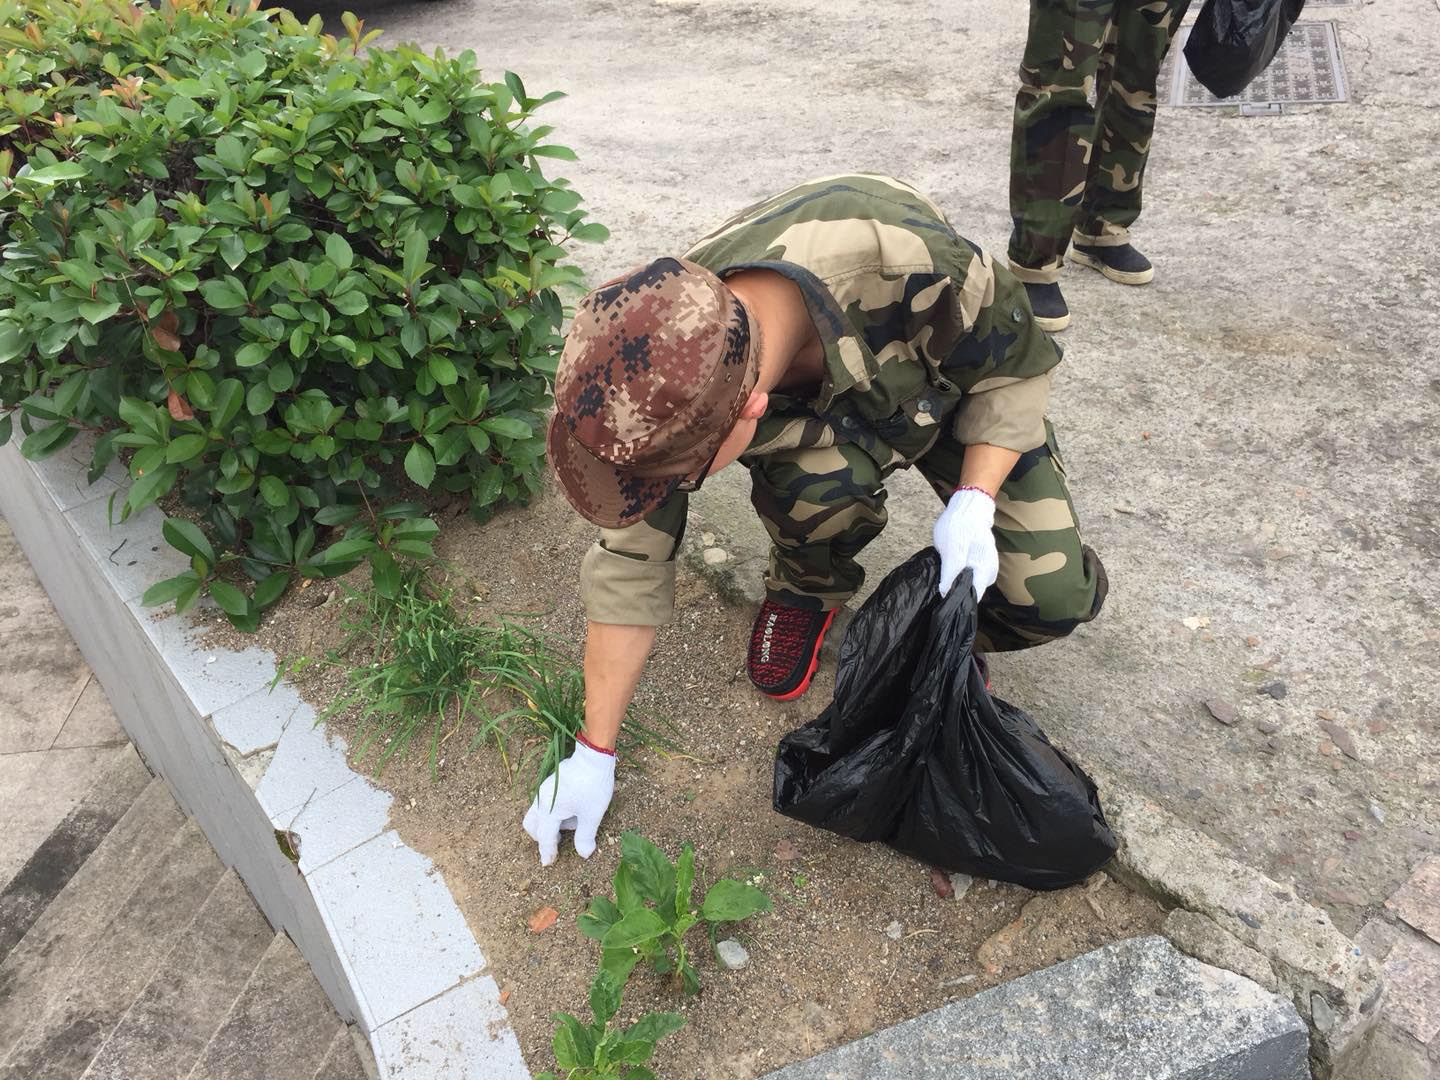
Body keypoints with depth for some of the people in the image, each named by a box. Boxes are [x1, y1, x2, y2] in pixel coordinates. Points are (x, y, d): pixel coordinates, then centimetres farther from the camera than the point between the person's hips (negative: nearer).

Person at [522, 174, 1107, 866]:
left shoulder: (909, 265, -43)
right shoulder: (664, 379, -32)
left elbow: (1014, 366, -20)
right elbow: (631, 563, -21)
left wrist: (974, 503, -34)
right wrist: (595, 753, -14)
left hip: (954, 389, -1)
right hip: (811, 413, 1)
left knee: (1054, 595, -21)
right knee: (811, 485, -35)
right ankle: (807, 588, 0)